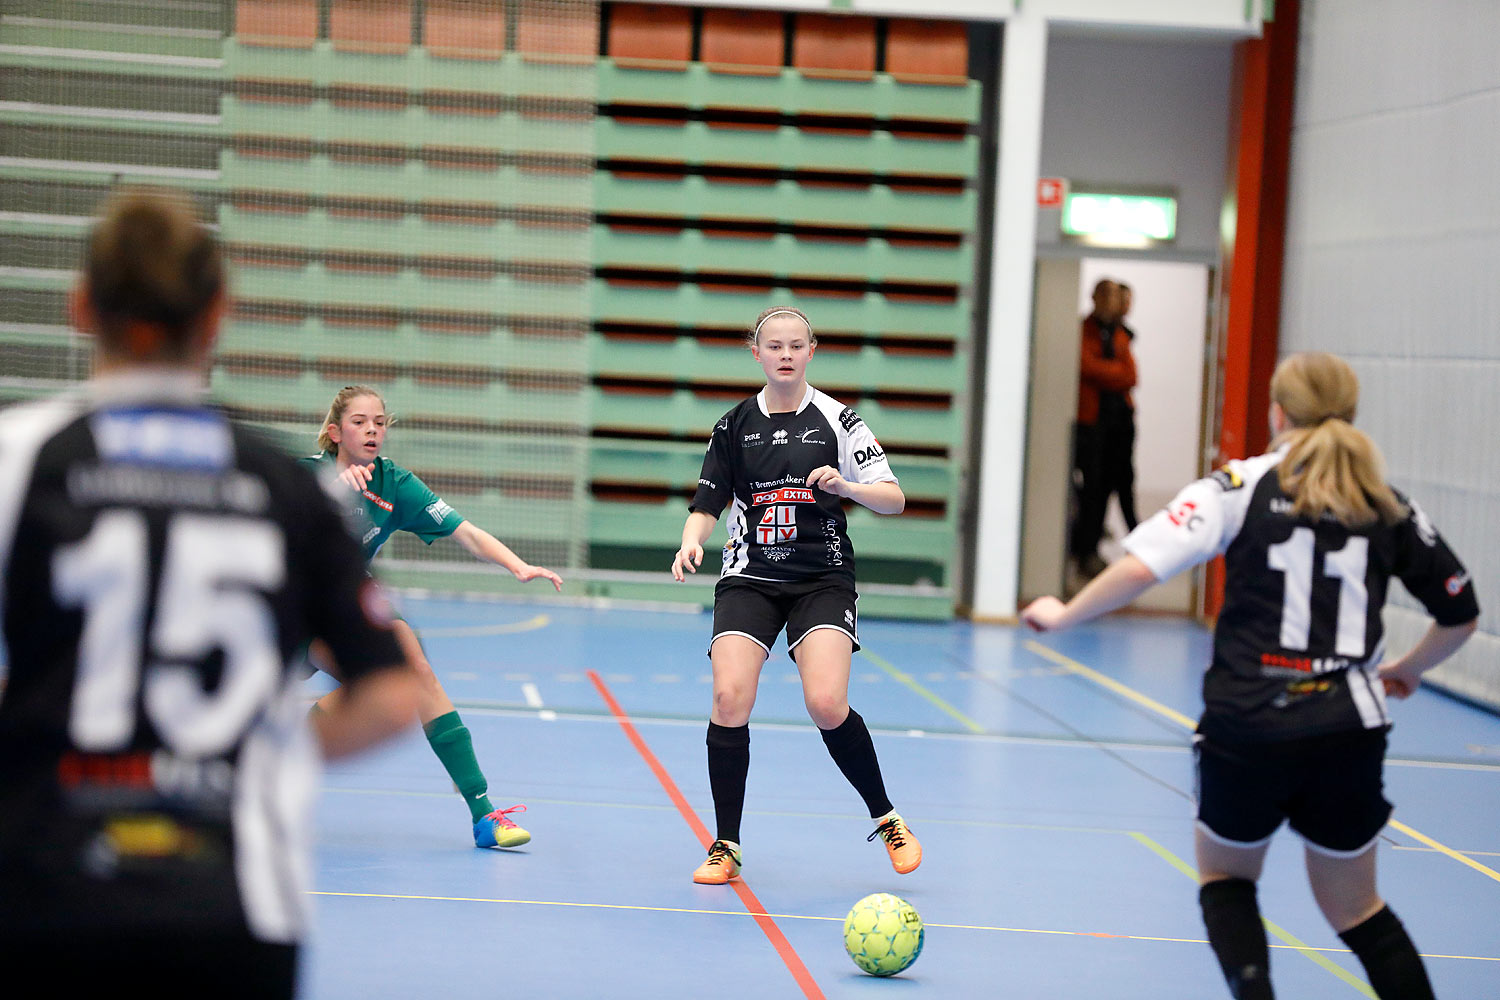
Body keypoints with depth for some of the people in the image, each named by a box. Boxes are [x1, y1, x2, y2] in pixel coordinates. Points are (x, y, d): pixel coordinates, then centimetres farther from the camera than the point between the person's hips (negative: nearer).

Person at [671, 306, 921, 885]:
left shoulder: (837, 420, 2)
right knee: (729, 697, -16)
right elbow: (707, 506, 11)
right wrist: (691, 543, -10)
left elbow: (893, 499, 1)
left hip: (822, 580, -2)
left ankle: (886, 820, 4)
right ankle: (726, 848, 0)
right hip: (750, 576, 2)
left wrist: (845, 485, -18)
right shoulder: (734, 426, 7)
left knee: (827, 704, -20)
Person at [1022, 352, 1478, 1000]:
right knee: (1353, 905, 19)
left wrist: (1062, 616, 1)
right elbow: (1461, 614, 14)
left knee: (1225, 876, 22)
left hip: (1248, 728, -2)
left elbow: (1141, 565, -13)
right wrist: (1406, 670, 32)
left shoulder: (1242, 486, -2)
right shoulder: (1388, 508, 7)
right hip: (1348, 732, 2)